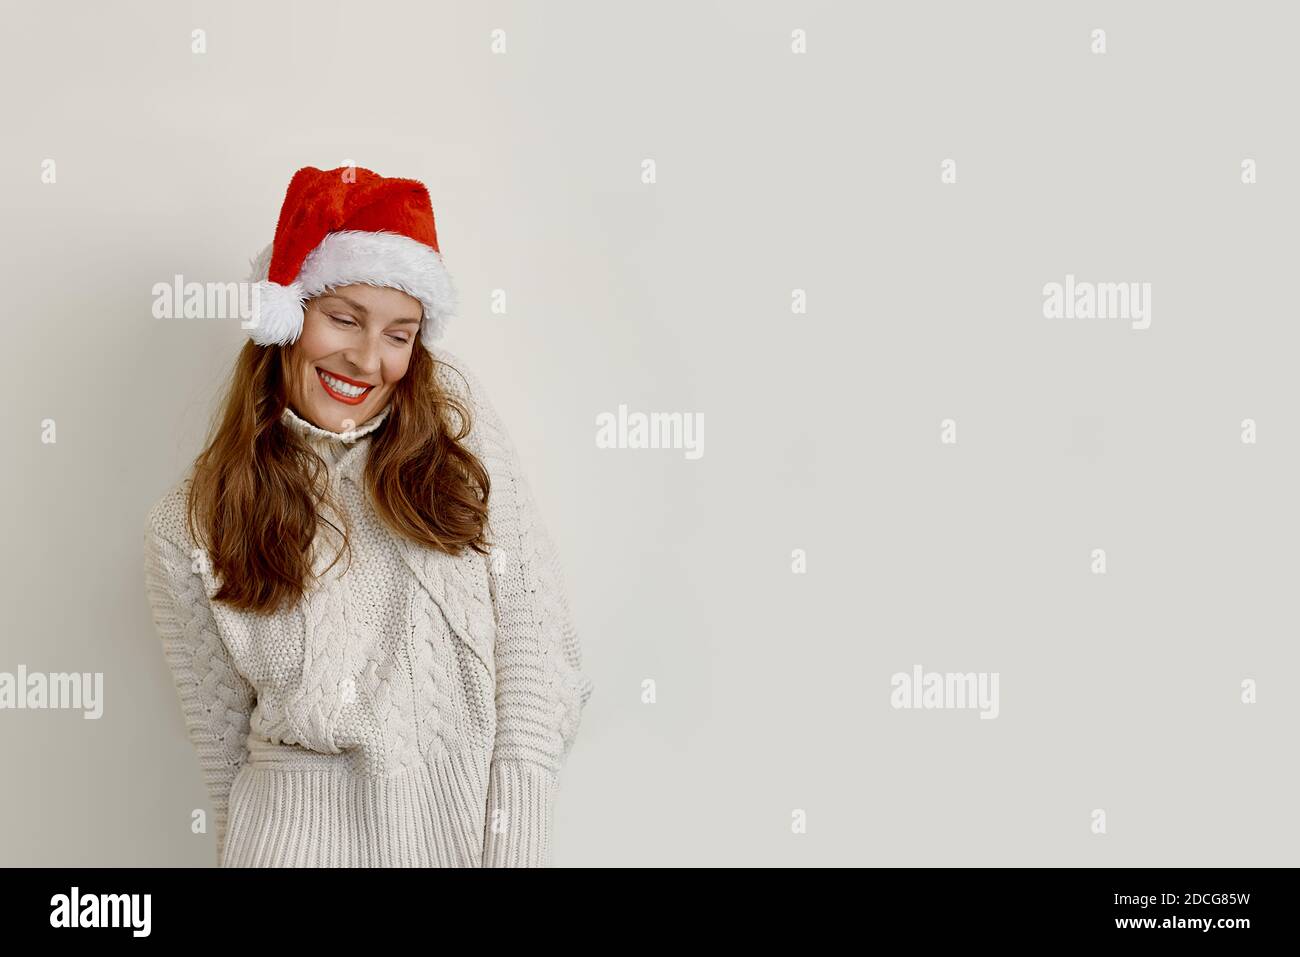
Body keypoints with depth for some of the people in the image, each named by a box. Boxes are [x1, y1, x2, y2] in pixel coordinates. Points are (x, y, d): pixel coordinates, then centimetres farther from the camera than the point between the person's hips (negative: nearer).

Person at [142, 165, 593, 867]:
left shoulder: (455, 419, -3)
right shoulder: (188, 530, -3)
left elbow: (534, 638, -9)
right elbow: (221, 732, 3)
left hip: (482, 821, 1)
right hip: (305, 833, -1)